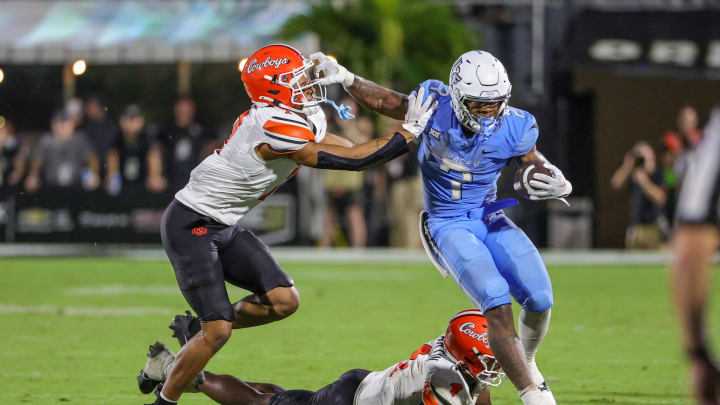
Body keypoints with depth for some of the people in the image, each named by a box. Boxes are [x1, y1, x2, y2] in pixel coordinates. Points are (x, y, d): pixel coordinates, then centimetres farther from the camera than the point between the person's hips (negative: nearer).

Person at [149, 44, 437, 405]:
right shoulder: (276, 127, -27)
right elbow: (352, 160, -24)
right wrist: (409, 132, -19)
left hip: (224, 226, 9)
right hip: (190, 226, -9)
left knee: (283, 301, 0)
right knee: (217, 331, -13)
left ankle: (198, 333, 18)